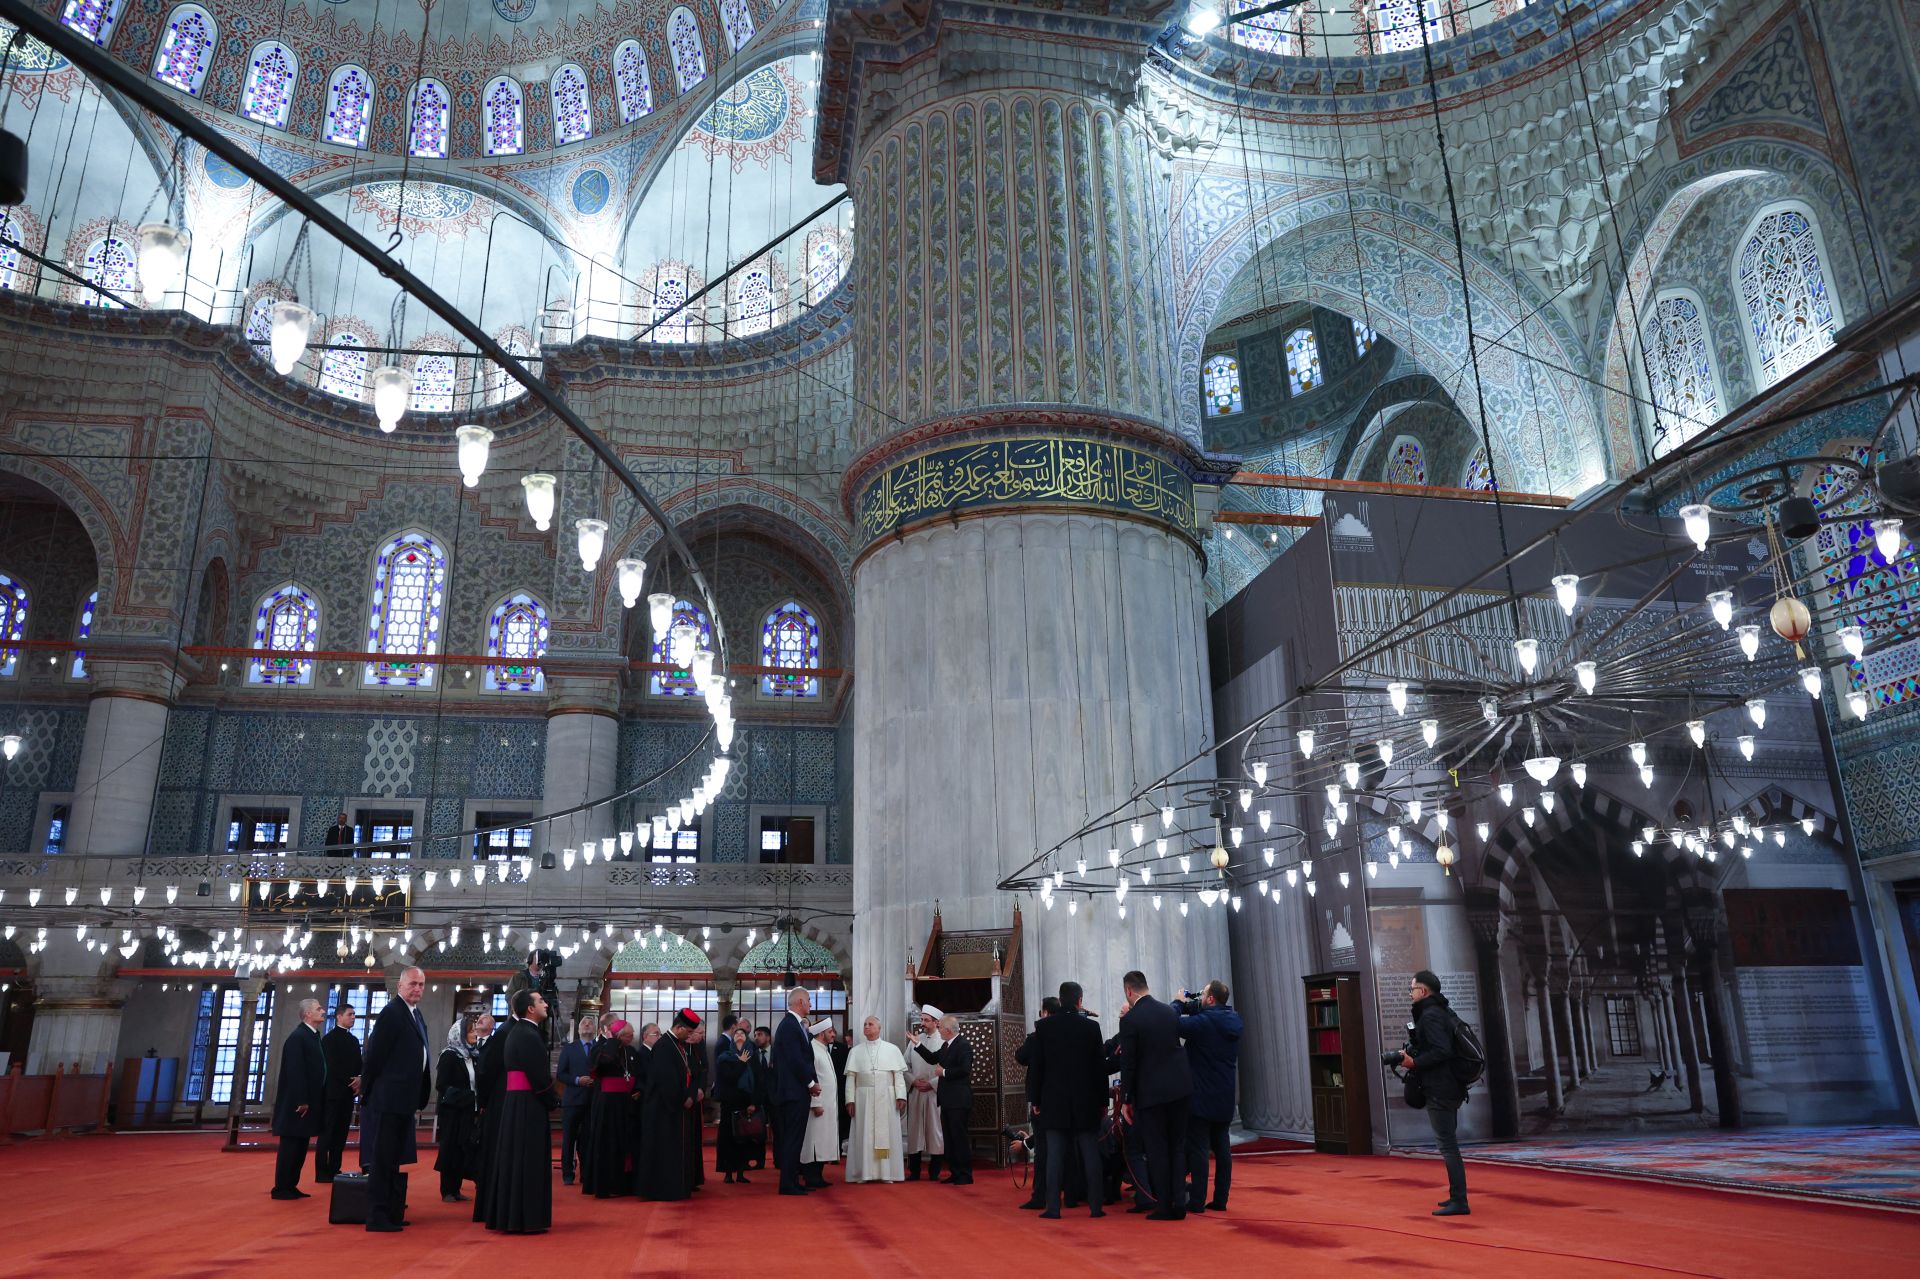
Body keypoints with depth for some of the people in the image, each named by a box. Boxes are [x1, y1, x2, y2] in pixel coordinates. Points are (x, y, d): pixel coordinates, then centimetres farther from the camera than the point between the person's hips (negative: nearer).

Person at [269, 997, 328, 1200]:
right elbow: (295, 1071, -20)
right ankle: (281, 1189, 3)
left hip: (310, 1102, 9)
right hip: (298, 1103, -9)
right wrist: (301, 1101, -22)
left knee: (300, 1146, 12)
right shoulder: (297, 1037, -14)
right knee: (290, 1146, -3)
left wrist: (315, 1102, 13)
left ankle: (291, 1186, 17)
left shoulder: (314, 1037, 14)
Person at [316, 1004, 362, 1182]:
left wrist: (359, 1079, -8)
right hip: (333, 1091, -7)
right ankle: (322, 1172, -2)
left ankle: (334, 1170, 9)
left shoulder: (354, 1040, 17)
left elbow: (358, 1064, 13)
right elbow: (332, 1065, -14)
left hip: (348, 1093, 7)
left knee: (341, 1133, 6)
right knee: (327, 1133, -4)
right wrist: (351, 1081, -15)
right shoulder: (330, 1038, -5)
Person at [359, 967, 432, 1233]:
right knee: (382, 1159, -2)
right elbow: (375, 1056, -15)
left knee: (393, 1160, 15)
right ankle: (377, 1218, 5)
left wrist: (418, 1101, 15)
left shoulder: (417, 1016, 14)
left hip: (404, 1102, 9)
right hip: (387, 1100, -9)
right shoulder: (392, 1013, -13)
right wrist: (369, 1094, -11)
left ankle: (391, 1213, 23)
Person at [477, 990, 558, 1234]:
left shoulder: (517, 1031, 13)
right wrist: (553, 1102, -5)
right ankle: (525, 1219, 1)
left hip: (514, 1101, 10)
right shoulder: (528, 1036, -17)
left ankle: (507, 1214, 22)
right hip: (528, 1104, -10)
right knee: (527, 1160, -3)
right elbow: (539, 1076, -18)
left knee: (514, 1158, 14)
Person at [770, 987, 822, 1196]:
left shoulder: (795, 1025, 15)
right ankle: (788, 1184, -2)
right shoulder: (789, 1026, -16)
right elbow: (795, 1059, -20)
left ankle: (792, 1181, 18)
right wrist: (811, 1083, -12)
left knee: (794, 1139, 12)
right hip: (795, 1092, -10)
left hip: (798, 1092, 10)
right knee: (793, 1138, -6)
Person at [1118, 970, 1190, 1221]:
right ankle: (1178, 1202, 12)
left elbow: (1128, 1063, -10)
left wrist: (1125, 1100, -2)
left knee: (1157, 1150, 4)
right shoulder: (1171, 1012, 6)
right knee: (1177, 1146, 12)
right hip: (1179, 1087, 5)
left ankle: (1164, 1206, 7)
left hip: (1150, 1092, -5)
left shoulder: (1130, 1020, -12)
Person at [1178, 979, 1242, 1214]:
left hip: (1201, 1097, -7)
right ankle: (1220, 1199, 13)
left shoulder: (1203, 1022, -18)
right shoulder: (1233, 1021, 6)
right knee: (1222, 1147, 10)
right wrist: (1188, 1009, 7)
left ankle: (1196, 1201, -2)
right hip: (1225, 1097, 7)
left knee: (1198, 1148, -3)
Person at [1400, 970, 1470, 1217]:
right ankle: (1456, 1196, 24)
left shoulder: (1430, 1015, -15)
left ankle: (1459, 1202, -6)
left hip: (1439, 1091, -11)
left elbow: (1441, 1051, -24)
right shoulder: (1441, 1012, 16)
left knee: (1448, 1145, -8)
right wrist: (1414, 1059, 13)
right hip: (1450, 1088, 11)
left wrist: (1414, 1062, -18)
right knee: (1450, 1144, 17)